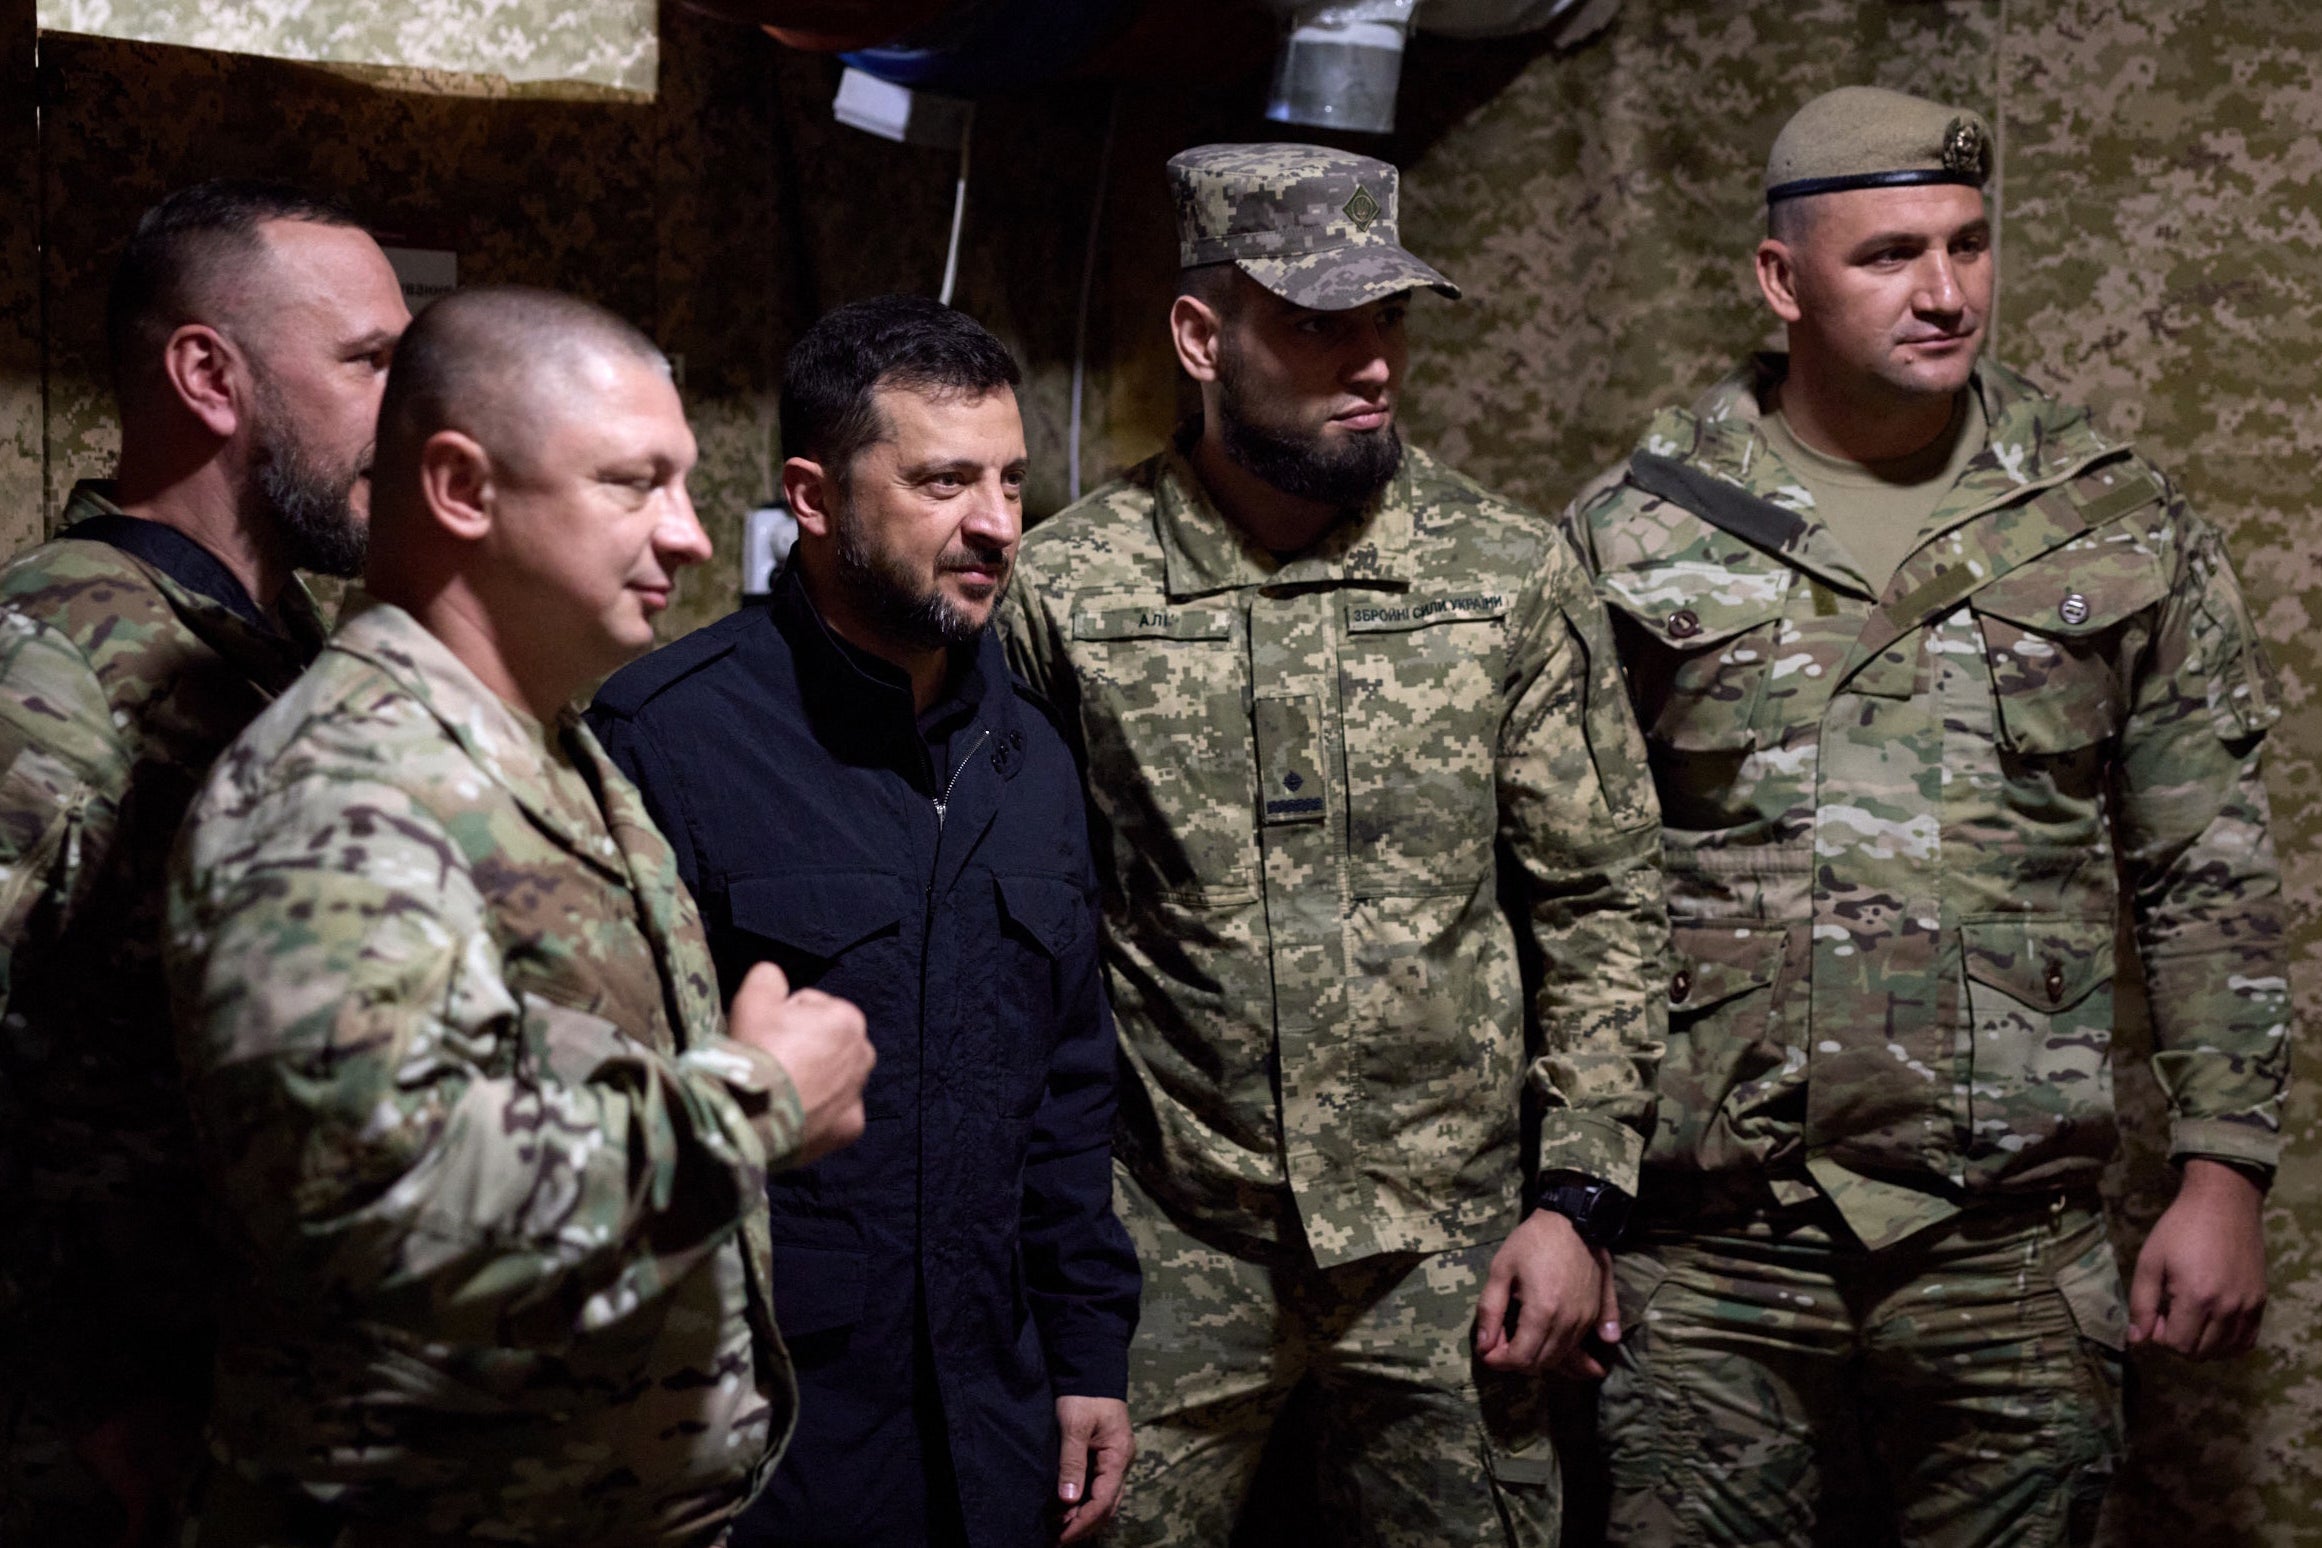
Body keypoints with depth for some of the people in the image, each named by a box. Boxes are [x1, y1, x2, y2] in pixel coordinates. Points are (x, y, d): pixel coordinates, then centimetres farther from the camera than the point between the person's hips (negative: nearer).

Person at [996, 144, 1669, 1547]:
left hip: (1446, 1255, 1)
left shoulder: (1518, 578, -1)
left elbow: (1603, 907, 2)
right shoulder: (1063, 592, -3)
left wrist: (1576, 1202, -3)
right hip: (1164, 1252, -1)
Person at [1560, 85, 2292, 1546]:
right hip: (1713, 1256, -1)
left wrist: (2225, 1175, 1)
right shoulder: (1638, 533, 1)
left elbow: (2209, 877, 7)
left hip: (2016, 1253, 1)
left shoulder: (2123, 524, 5)